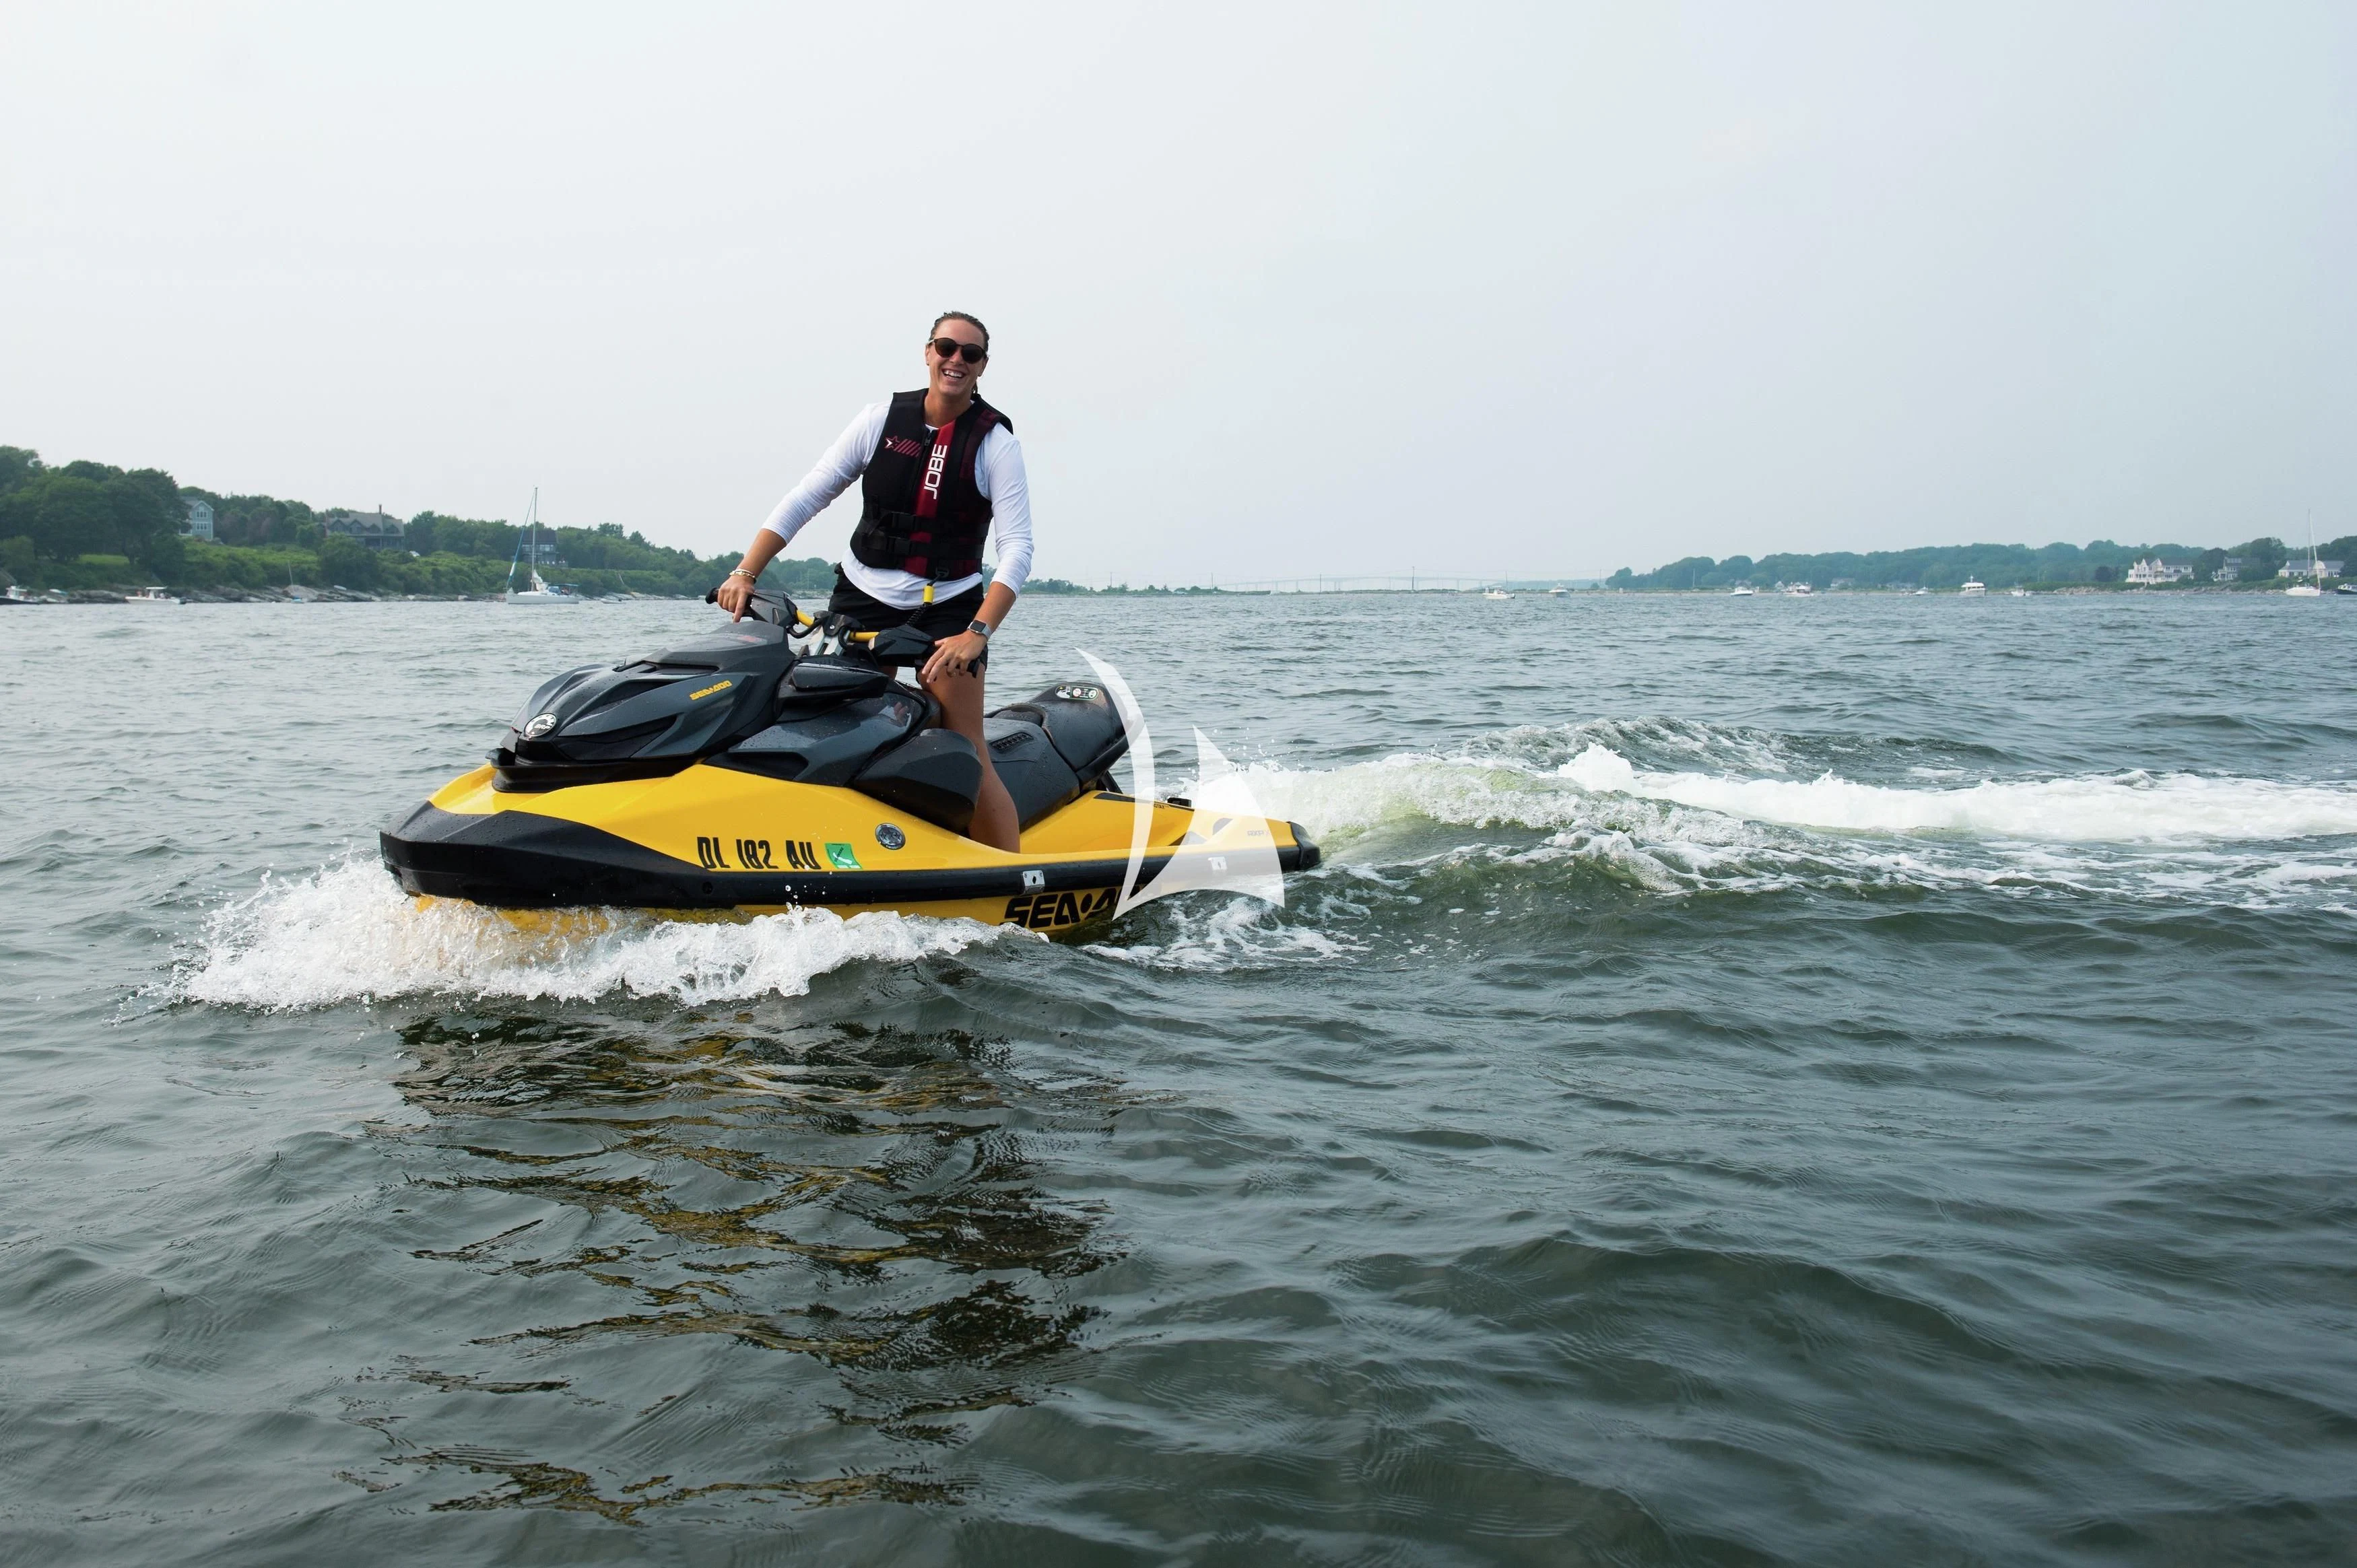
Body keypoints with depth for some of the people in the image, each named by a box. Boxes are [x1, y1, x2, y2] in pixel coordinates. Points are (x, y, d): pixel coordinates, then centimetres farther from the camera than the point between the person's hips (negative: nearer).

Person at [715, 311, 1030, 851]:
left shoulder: (995, 441, -4)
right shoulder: (884, 417, 2)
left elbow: (1017, 548, -13)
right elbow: (807, 497, 2)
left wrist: (977, 633, -26)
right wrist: (745, 571, -9)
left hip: (949, 608, -2)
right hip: (863, 597, 3)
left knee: (968, 755, -10)